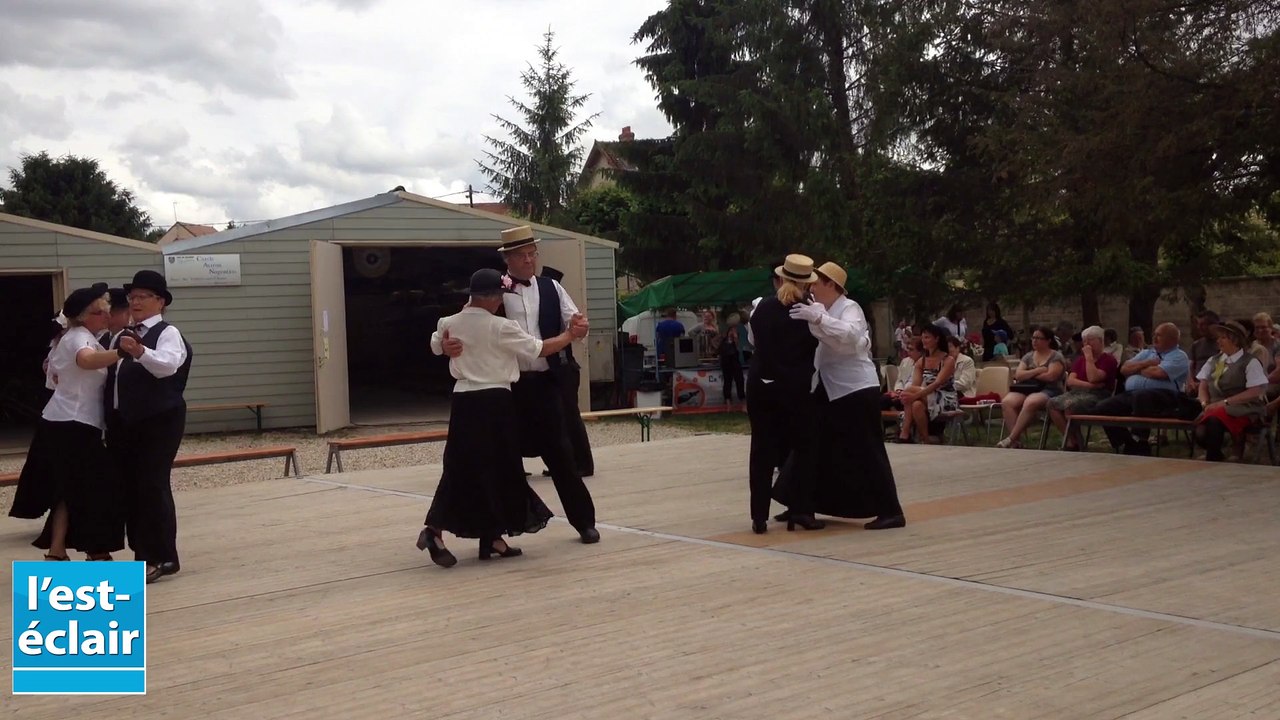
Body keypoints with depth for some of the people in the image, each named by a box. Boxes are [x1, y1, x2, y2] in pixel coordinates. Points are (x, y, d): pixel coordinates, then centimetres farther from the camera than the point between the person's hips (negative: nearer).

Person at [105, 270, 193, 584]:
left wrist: (141, 352, -44)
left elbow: (167, 366, -26)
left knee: (153, 486, -8)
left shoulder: (168, 333, -6)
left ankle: (162, 557, 0)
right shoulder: (121, 336, 16)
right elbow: (105, 372, 21)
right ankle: (143, 554, 21)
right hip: (122, 422, 8)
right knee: (129, 487, 10)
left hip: (158, 422, -7)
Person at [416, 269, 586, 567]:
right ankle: (492, 538, 15)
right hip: (494, 402, -5)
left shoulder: (449, 324, 4)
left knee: (462, 467, 9)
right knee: (497, 468, 7)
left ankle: (435, 529, -1)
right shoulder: (500, 327, -11)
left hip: (463, 400, 5)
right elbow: (539, 349, -5)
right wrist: (570, 335, 8)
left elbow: (437, 347, 25)